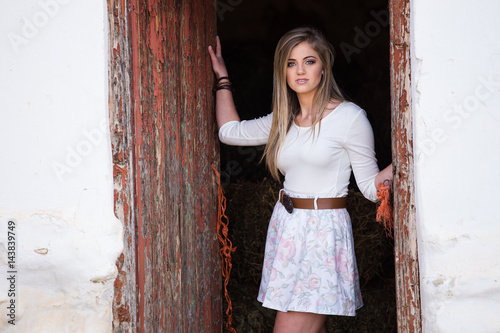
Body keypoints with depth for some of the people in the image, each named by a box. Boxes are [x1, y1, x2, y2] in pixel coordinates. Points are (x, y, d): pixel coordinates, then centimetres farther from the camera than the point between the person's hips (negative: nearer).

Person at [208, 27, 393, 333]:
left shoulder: (349, 117, -6)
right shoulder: (284, 120, 11)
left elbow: (370, 186, -3)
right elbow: (230, 131, 23)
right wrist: (222, 77, 26)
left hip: (323, 231, -6)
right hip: (286, 227, 6)